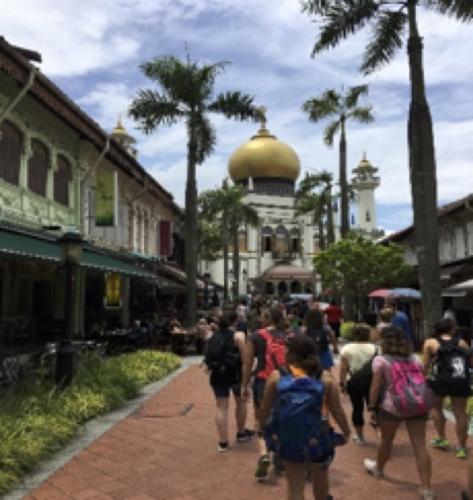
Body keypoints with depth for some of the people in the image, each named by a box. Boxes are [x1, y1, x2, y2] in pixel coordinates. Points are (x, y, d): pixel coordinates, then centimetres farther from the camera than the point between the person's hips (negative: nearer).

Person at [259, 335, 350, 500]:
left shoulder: (276, 377, -11)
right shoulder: (325, 378, -11)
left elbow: (265, 408, -3)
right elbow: (337, 411, -5)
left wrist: (261, 426, 17)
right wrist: (346, 432, 14)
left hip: (287, 441, -1)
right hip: (317, 440, 1)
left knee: (294, 485, 17)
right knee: (320, 477, 29)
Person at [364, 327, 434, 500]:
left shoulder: (381, 360, -3)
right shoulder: (415, 359, 14)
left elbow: (375, 386, -6)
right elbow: (422, 381, 13)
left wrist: (372, 407, 1)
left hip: (393, 406, -4)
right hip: (419, 404, 4)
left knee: (386, 440, 18)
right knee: (420, 445, 6)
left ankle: (378, 468, 42)